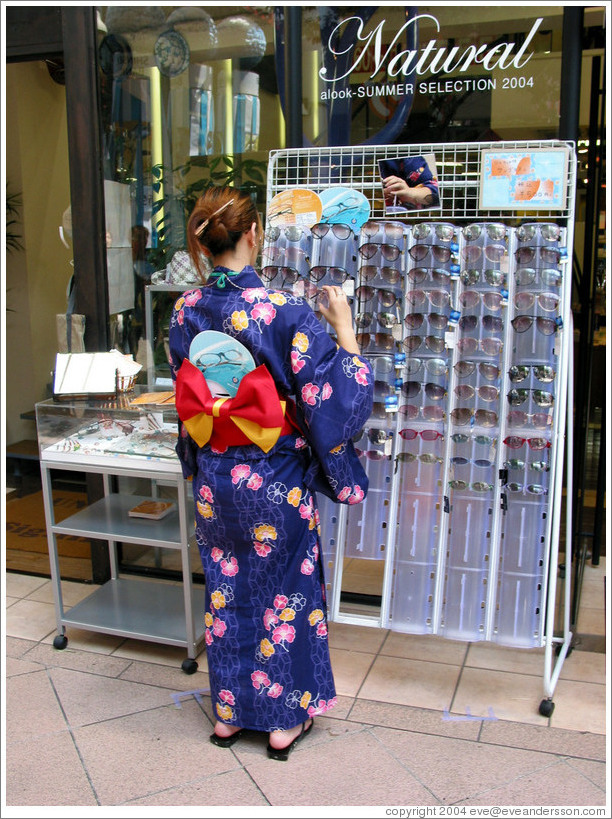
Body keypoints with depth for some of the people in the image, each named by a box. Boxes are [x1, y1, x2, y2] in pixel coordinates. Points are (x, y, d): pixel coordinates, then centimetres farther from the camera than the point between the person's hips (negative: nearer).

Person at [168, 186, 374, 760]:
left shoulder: (185, 311, -4)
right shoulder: (284, 311, -20)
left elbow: (184, 397, 8)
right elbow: (330, 394, -17)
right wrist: (344, 328, -6)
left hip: (213, 479, 5)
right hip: (276, 482, -4)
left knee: (226, 591, 19)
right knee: (283, 593, 14)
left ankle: (228, 712, 36)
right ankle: (285, 718, 30)